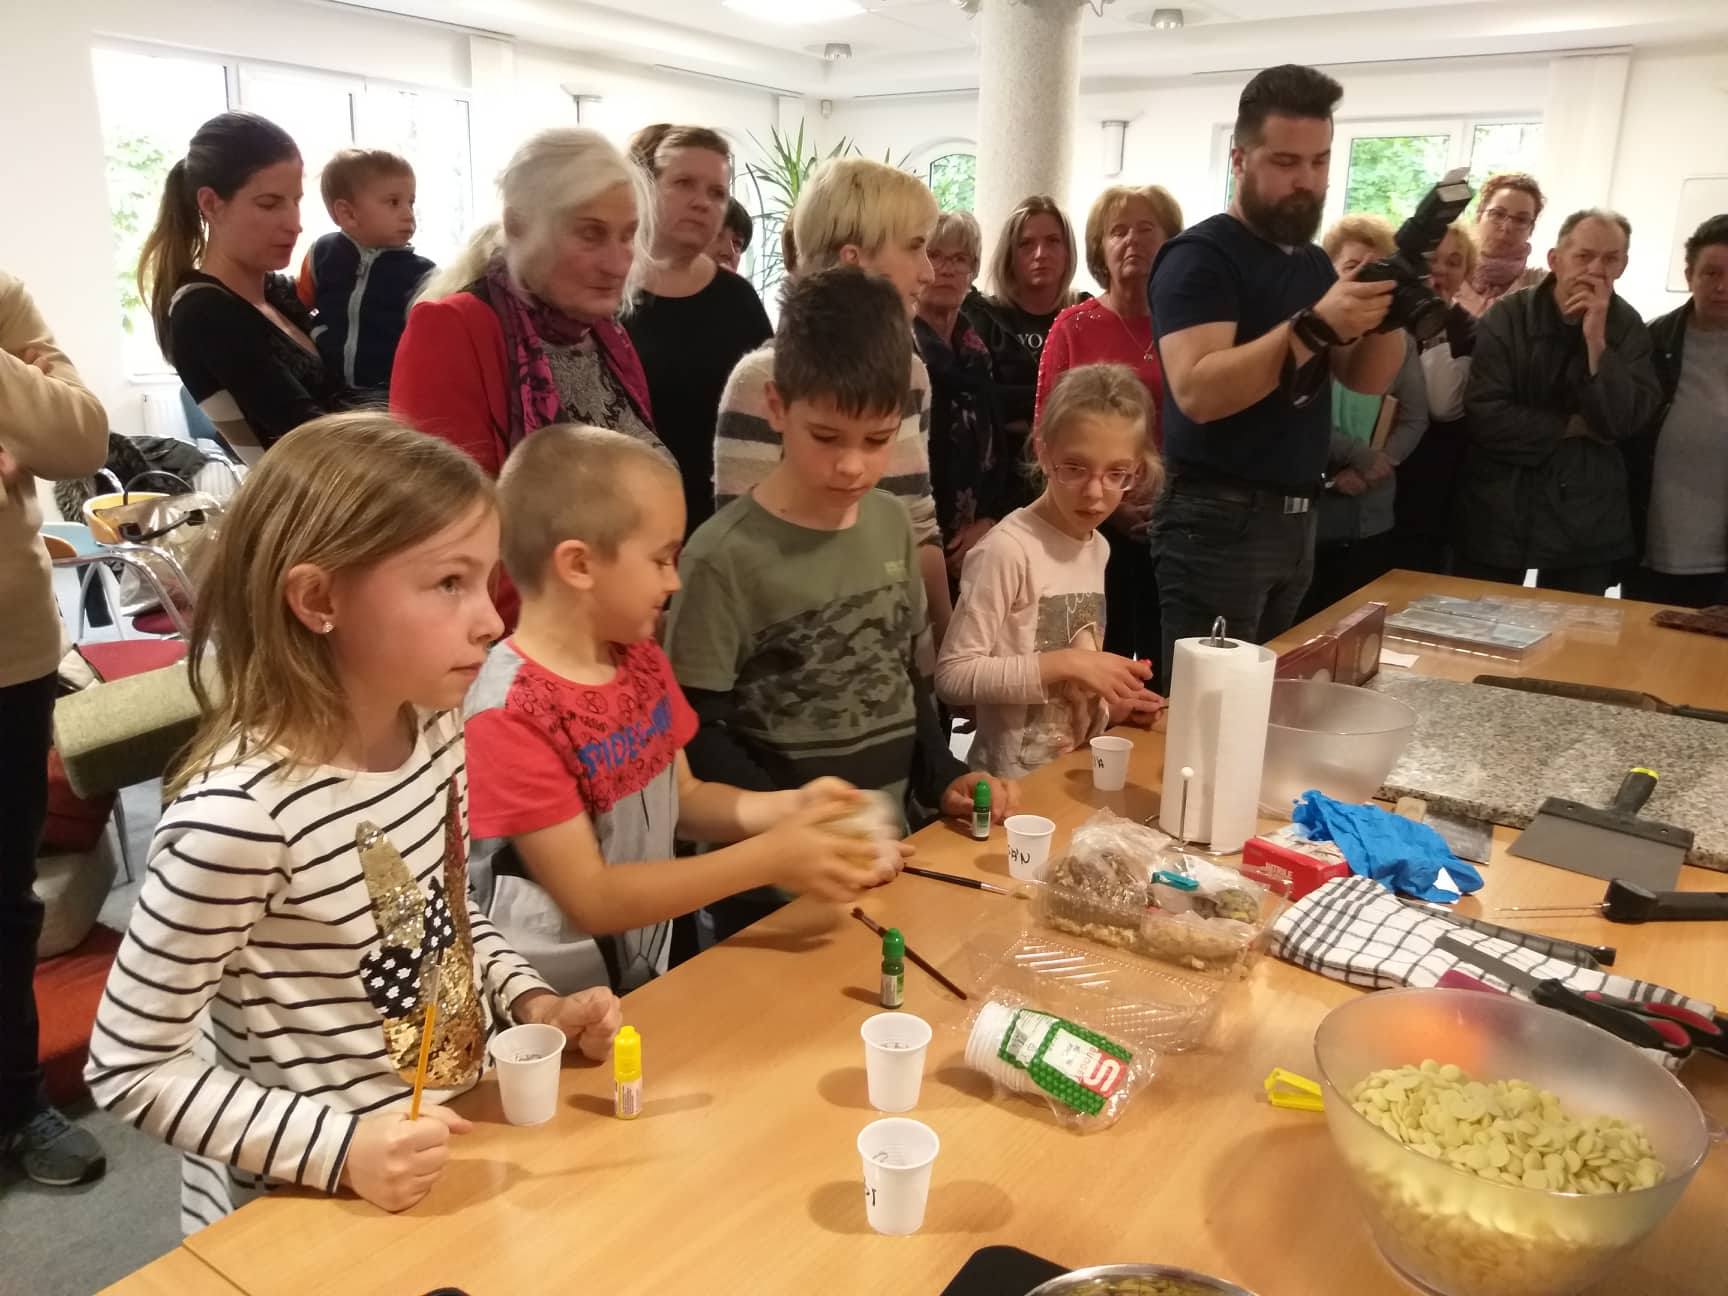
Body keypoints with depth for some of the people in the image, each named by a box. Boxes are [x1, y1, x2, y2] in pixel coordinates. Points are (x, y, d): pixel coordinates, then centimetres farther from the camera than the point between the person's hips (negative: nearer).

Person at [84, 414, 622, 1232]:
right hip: (306, 1203, -7)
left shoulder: (435, 729, -8)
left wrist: (533, 1003, -4)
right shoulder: (241, 812, -30)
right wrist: (336, 1148, -24)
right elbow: (130, 1069, -19)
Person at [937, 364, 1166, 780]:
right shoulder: (1008, 549, -17)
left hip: (1079, 768, 8)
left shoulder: (1098, 548, 6)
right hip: (1015, 781, -7)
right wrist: (1064, 664, -21)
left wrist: (1109, 702, 1)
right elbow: (953, 676, -19)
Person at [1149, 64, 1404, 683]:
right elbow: (1196, 391, -24)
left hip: (1296, 518, 8)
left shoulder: (1314, 262, 15)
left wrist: (1388, 314, -10)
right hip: (1219, 519, -8)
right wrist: (1315, 326, -30)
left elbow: (1367, 379, 10)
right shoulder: (1201, 255, -10)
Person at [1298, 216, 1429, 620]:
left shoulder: (1398, 340, 11)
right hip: (1305, 513, -4)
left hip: (1372, 520, 4)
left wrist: (1373, 467, -11)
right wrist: (1362, 456, -11)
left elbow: (1415, 419, 6)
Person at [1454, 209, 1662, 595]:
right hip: (1498, 515, -2)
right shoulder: (1508, 315, -7)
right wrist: (1570, 427, -11)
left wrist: (1596, 339, -18)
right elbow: (1484, 416, -17)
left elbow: (1626, 421, -11)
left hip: (1585, 520, 3)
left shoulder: (1628, 327, 2)